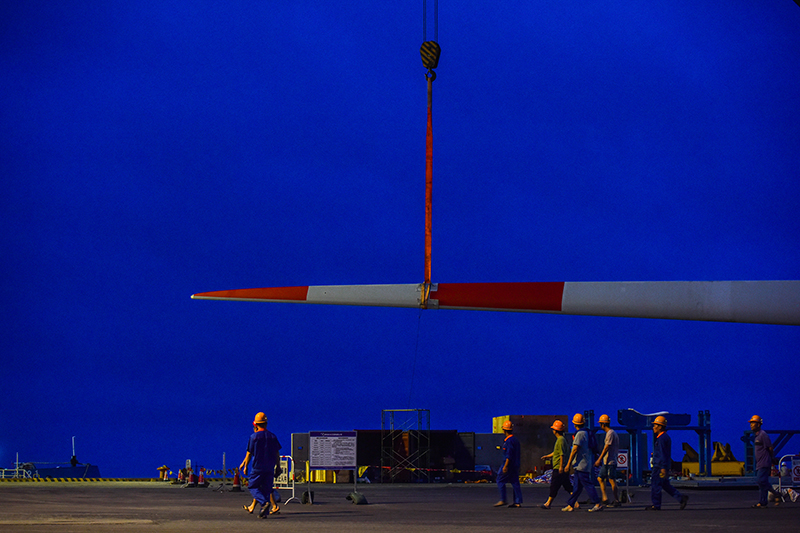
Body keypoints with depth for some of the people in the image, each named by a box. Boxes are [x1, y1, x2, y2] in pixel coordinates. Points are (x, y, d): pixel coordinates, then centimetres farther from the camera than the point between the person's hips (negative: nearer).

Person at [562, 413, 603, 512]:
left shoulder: (580, 434, -14)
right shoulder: (585, 433, 15)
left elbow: (575, 450, -18)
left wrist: (568, 464, -15)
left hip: (581, 465, -10)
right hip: (583, 465, 10)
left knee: (588, 484, -10)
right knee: (577, 486, 11)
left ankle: (598, 504, -11)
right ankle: (570, 505, 14)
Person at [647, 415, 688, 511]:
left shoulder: (662, 438, -16)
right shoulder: (666, 437, 16)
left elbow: (663, 454, -21)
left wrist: (663, 467, -24)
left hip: (660, 466, -10)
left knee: (655, 485, -3)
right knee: (665, 485, 13)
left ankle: (656, 505, 1)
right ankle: (681, 498, 7)